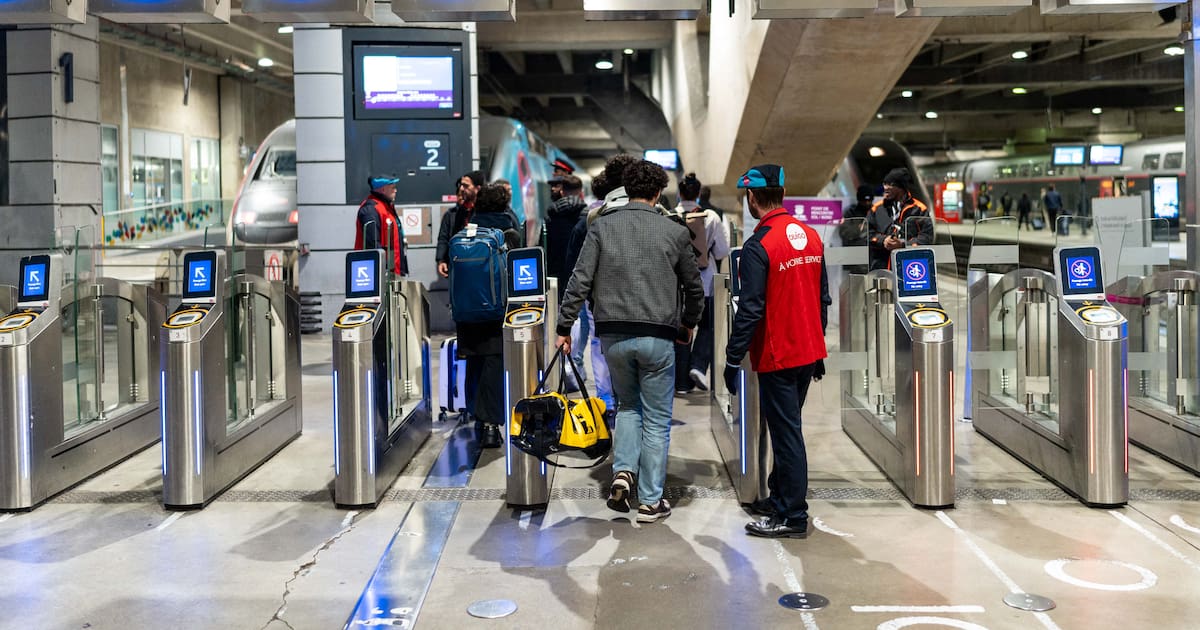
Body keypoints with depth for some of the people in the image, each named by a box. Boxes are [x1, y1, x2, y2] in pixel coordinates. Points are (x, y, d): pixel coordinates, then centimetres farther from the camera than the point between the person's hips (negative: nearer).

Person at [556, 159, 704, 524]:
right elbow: (694, 287, 10)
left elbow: (580, 281, -4)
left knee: (627, 405, 23)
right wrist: (688, 324, 27)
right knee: (657, 419, 9)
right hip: (657, 337, -2)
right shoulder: (674, 232, 0)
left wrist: (564, 327, 4)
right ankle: (651, 501, 12)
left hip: (613, 335, 2)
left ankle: (623, 472, 5)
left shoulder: (602, 226, 1)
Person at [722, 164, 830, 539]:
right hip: (809, 352, 8)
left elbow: (750, 310, -19)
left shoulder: (759, 247, -18)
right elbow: (823, 298, 12)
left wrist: (732, 360, -12)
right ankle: (779, 500, 30)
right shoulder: (811, 236, 6)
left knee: (786, 434, -1)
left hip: (777, 357, -8)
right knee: (788, 427, 19)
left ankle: (793, 517, 6)